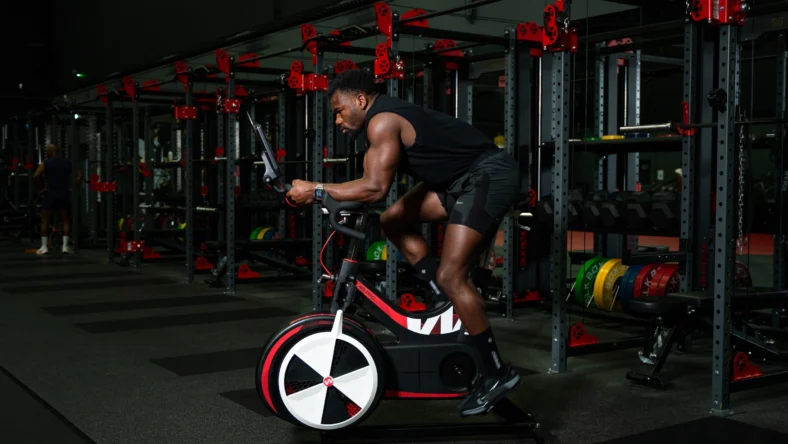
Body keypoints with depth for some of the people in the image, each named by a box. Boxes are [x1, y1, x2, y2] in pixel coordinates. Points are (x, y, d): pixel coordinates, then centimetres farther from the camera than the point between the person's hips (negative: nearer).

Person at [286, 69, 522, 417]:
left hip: (488, 176, -10)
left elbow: (375, 187, -27)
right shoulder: (390, 118, 15)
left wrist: (316, 191, -21)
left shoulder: (382, 121, -16)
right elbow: (375, 183, 19)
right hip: (462, 178, 10)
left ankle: (497, 373, -4)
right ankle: (452, 304, 13)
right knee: (394, 220, 10)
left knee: (450, 276, -14)